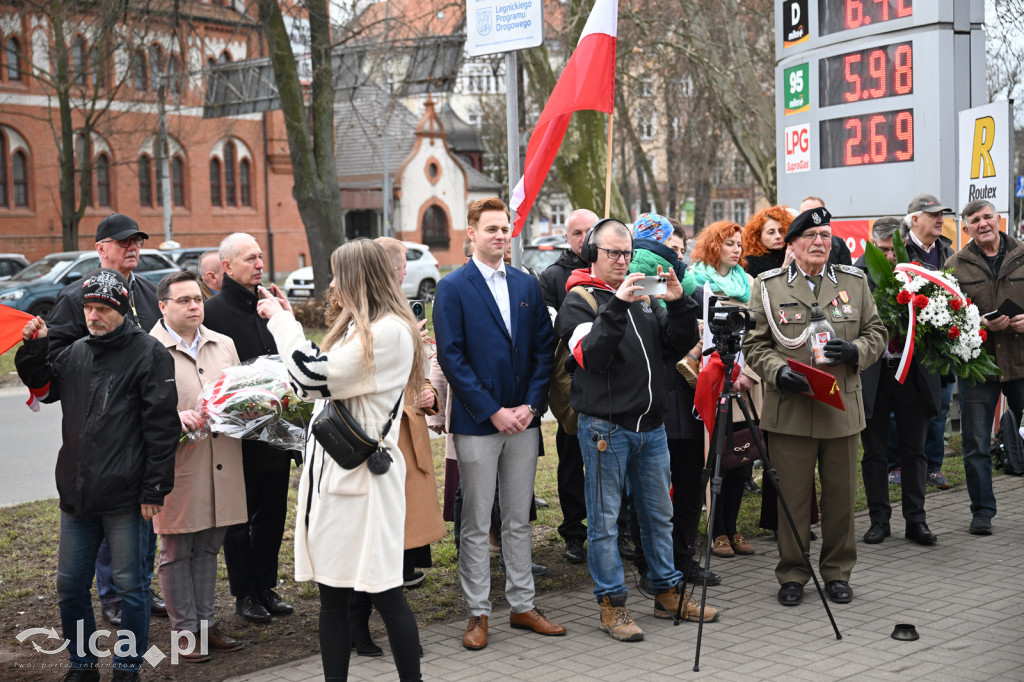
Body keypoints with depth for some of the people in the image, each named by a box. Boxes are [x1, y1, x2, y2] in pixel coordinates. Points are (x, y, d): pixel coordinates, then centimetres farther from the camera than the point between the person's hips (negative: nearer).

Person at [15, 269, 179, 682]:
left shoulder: (149, 353, -7)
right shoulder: (76, 353, 11)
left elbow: (162, 426, -11)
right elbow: (43, 386, 27)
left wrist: (154, 489, -14)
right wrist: (33, 349, 9)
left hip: (125, 498, -6)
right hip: (76, 494, 6)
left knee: (130, 585, 5)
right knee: (70, 585, 12)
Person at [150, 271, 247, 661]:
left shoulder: (224, 345, 14)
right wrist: (173, 416, -26)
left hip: (221, 464, 5)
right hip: (177, 465, -5)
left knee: (208, 547, 14)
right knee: (177, 552, 4)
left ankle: (205, 622, 23)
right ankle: (185, 629, 14)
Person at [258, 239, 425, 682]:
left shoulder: (389, 331, -14)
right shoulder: (358, 327, 19)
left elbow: (315, 378, -17)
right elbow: (323, 372, 20)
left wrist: (281, 320, -4)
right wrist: (287, 319, 19)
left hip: (362, 475, -9)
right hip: (332, 472, 10)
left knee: (385, 594, -3)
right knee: (332, 595, 11)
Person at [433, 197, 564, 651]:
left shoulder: (527, 285, 10)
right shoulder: (453, 288, -4)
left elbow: (544, 349, 9)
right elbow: (451, 357, -9)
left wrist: (531, 405, -4)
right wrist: (492, 412, -13)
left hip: (523, 421, 4)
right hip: (477, 423, -4)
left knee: (519, 521, 12)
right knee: (476, 525, 3)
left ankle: (522, 605, 22)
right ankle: (478, 613, 12)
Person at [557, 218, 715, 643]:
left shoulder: (643, 298, 14)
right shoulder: (578, 302, -5)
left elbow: (678, 347, 10)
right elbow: (591, 355, -21)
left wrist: (678, 305, -5)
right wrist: (617, 305, -28)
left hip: (651, 426, 6)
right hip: (605, 427, -6)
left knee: (659, 514, 15)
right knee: (605, 520, 1)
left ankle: (668, 592, 28)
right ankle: (611, 603, 10)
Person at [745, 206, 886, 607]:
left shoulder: (855, 282, 10)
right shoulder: (769, 286, 3)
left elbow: (876, 333, 12)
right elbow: (754, 344, 2)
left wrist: (855, 351, -9)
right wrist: (778, 371, -15)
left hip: (843, 408, 2)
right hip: (789, 409, -2)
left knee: (841, 495, 9)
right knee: (793, 496, 3)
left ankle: (837, 572, 25)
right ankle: (792, 574, 17)